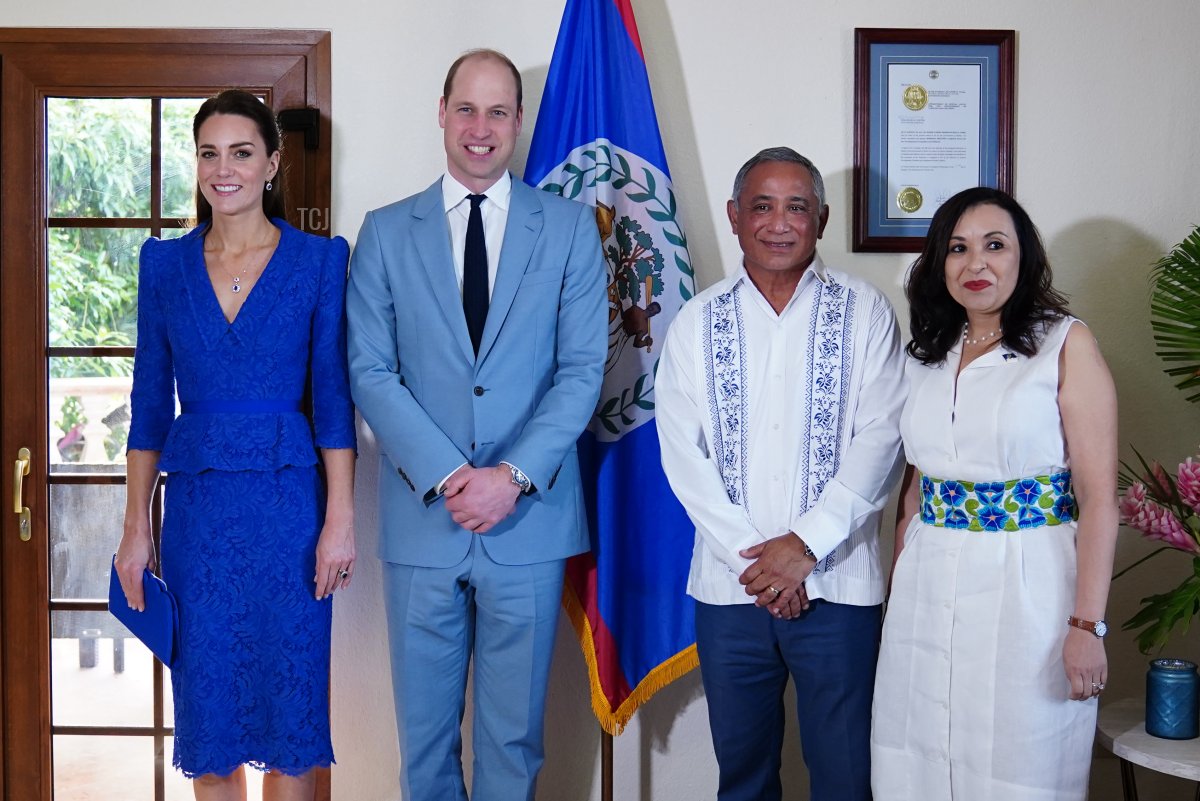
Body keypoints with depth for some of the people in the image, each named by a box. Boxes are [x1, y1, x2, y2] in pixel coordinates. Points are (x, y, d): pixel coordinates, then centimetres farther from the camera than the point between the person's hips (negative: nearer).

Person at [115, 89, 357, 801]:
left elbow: (334, 397, -2)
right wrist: (137, 526, 4)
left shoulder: (320, 259, 0)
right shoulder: (165, 263, 7)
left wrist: (340, 518, -8)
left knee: (290, 696, 5)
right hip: (196, 503, 2)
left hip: (287, 501, -2)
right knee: (207, 698, 9)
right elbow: (150, 403, 8)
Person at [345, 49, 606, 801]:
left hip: (529, 517, 0)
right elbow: (372, 372, -1)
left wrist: (514, 474, -14)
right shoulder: (386, 232, 6)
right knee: (425, 730, 11)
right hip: (422, 517, 1)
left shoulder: (570, 225, 4)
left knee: (514, 732, 10)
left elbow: (582, 369, -2)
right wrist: (446, 474, -14)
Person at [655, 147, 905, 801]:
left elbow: (879, 441, -6)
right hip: (728, 584, 2)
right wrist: (751, 556, -10)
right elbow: (682, 452, -1)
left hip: (837, 583, -1)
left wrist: (807, 544, -14)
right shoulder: (697, 322, 5)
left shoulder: (864, 314, 1)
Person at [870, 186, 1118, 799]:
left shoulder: (1066, 345, -4)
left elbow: (1099, 497, -9)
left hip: (1026, 588, -5)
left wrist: (1087, 625, -14)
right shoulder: (928, 354, 12)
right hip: (927, 591, 5)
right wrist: (896, 593, 10)